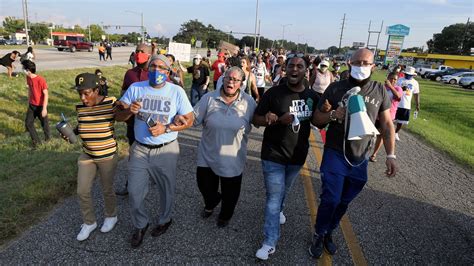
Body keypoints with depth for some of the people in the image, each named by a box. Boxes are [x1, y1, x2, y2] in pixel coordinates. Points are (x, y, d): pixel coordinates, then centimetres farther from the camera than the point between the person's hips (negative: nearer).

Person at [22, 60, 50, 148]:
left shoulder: (41, 80, -24)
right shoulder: (28, 78, -2)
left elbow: (46, 94, -20)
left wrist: (44, 108, -20)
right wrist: (28, 101, 17)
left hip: (40, 106, -6)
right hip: (32, 105, 6)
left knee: (44, 123, 11)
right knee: (28, 123, 5)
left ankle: (48, 136, 39)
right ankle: (36, 141, 19)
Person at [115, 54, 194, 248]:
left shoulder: (177, 91, -8)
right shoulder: (135, 88, -4)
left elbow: (189, 120, -7)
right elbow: (118, 116, -1)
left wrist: (166, 128, -21)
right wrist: (129, 111, -23)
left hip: (166, 150, -1)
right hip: (140, 149, 2)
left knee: (167, 189, 17)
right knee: (134, 192, 8)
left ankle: (164, 220, 45)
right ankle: (140, 225, 36)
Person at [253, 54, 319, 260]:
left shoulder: (312, 96, -2)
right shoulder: (273, 93, -13)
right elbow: (256, 119, -11)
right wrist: (279, 120, -27)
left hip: (298, 155, 4)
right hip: (273, 155, -4)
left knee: (284, 191, 25)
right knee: (274, 196, 0)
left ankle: (278, 210, 56)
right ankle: (270, 242, 12)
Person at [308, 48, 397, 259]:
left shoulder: (380, 91, 0)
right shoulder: (335, 88, -7)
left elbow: (387, 125, 6)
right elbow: (316, 120, -3)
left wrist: (390, 155, 0)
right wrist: (333, 115, -22)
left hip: (360, 159, 3)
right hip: (335, 155, -3)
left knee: (344, 201, 14)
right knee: (330, 199, -2)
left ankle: (329, 232, 38)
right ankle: (319, 235, 24)